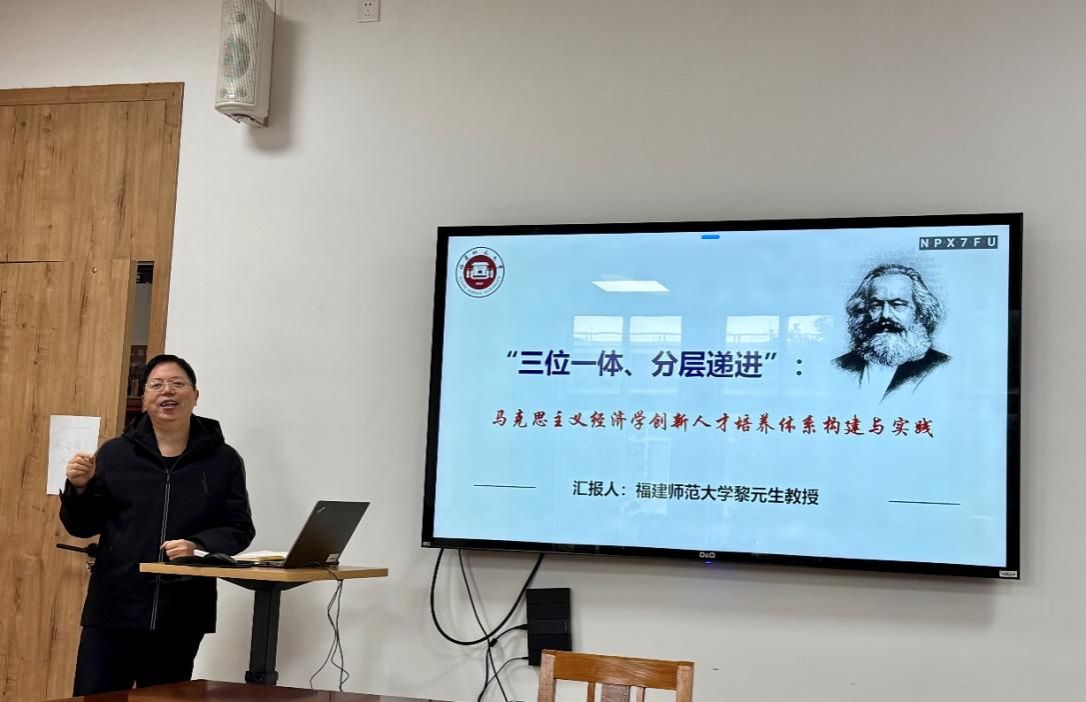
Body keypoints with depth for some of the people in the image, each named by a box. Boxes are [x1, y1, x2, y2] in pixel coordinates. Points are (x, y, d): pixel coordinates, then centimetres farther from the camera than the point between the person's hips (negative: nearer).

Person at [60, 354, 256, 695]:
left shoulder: (224, 460, 4)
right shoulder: (114, 453, 7)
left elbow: (239, 529, 2)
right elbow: (83, 526, 10)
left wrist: (198, 545, -16)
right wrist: (79, 487, -11)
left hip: (181, 616, 0)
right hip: (112, 609, 0)